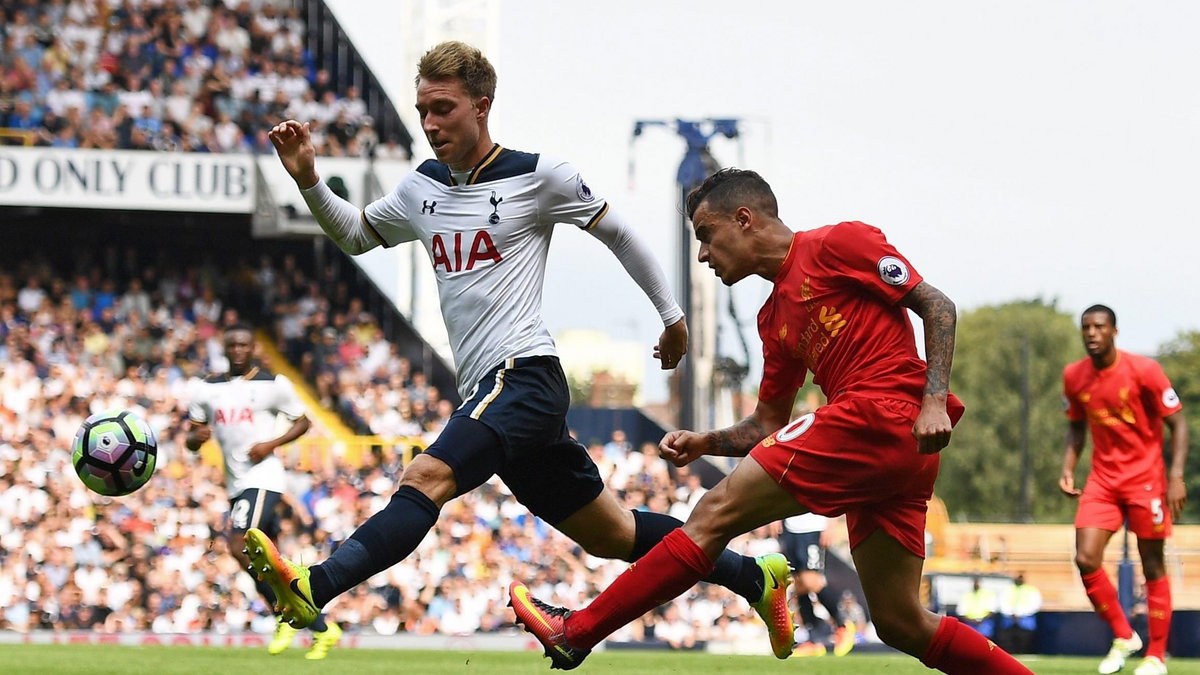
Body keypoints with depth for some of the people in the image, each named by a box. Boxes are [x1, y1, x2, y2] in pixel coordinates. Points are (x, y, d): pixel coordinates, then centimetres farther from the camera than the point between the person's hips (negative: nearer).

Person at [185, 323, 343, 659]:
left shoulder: (274, 385, -1)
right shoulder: (207, 389, 11)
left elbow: (302, 422, 5)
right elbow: (191, 441, 14)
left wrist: (271, 444, -11)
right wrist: (196, 436, -11)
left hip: (263, 477, -6)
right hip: (236, 484, 6)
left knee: (239, 546, -22)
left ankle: (285, 616, -7)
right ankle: (323, 629, 18)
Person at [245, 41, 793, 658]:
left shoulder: (537, 176, -4)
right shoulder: (422, 189, 15)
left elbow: (617, 233, 7)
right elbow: (355, 234, 28)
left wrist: (672, 317, 14)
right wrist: (308, 180, 10)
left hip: (524, 374, -8)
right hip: (486, 392, 8)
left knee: (426, 478, -28)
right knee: (610, 534, 12)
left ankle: (312, 589, -47)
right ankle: (754, 577, 24)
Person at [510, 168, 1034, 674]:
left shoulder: (838, 244, 2)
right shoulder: (774, 317, 25)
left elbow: (936, 306, -3)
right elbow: (768, 426, 27)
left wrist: (934, 402, -14)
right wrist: (704, 443, 9)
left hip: (879, 416, -9)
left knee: (716, 513, -9)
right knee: (901, 623, 8)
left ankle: (576, 631, -7)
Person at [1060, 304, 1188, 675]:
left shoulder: (1144, 370, -13)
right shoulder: (1074, 376, 0)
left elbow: (1178, 423, -9)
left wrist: (1176, 476, -19)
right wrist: (1068, 468, 1)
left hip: (1145, 478, -4)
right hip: (1103, 479, 4)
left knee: (1152, 567, 1)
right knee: (1086, 560, -11)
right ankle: (1123, 637, 8)